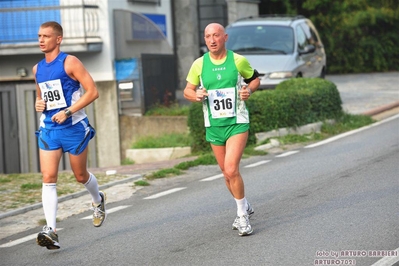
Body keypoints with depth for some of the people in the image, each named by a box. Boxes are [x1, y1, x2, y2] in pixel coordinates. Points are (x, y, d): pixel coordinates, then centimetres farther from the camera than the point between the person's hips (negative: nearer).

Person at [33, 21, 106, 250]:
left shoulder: (70, 62, -10)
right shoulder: (38, 69, 10)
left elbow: (92, 91, -14)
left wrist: (67, 112, -20)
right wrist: (38, 103, 2)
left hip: (74, 127, -5)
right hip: (48, 129, 5)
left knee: (81, 175, 11)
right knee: (48, 178, -11)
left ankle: (99, 200, 45)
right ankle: (51, 230, -18)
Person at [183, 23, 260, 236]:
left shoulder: (238, 61, -4)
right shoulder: (199, 64, 0)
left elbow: (255, 78, 12)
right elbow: (187, 91, 9)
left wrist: (249, 90, -9)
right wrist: (196, 95, -14)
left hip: (237, 122, -3)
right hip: (213, 125, 3)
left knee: (231, 169, -18)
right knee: (227, 173, 13)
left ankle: (242, 215, -4)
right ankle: (244, 207, 35)